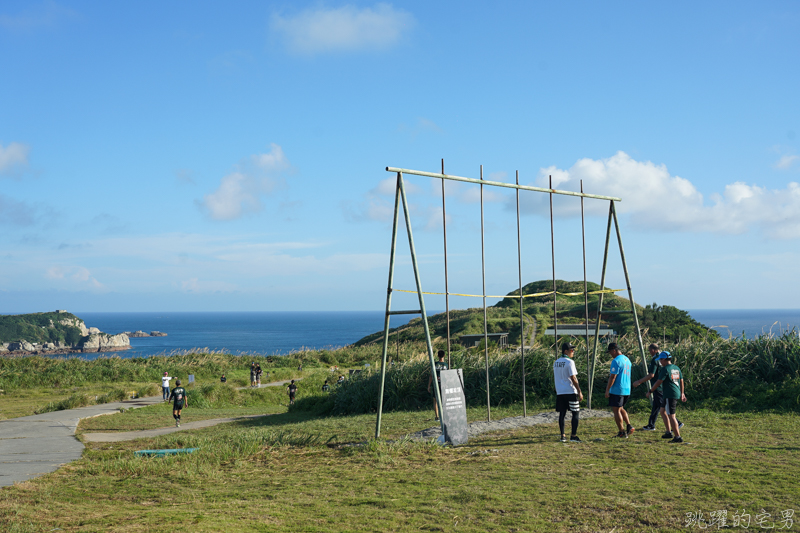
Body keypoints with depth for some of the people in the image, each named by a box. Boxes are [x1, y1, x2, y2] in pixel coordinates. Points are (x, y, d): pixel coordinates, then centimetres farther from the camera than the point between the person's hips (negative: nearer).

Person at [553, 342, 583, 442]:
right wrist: (579, 392, -11)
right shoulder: (569, 362, -12)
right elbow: (573, 378, -15)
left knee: (562, 414, 9)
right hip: (570, 392, -7)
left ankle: (563, 435, 10)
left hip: (559, 392, 7)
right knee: (576, 413, 1)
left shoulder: (556, 362, 11)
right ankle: (573, 435, -2)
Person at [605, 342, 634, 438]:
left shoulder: (616, 361, -15)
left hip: (617, 390, -9)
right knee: (621, 409, 23)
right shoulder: (627, 360, 13)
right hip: (627, 390, 9)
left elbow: (613, 377, -18)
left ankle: (622, 432, 2)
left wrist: (607, 390, -14)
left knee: (616, 411, 0)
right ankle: (629, 426, 10)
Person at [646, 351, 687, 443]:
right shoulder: (676, 368, 14)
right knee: (663, 410, 22)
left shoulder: (665, 369, -12)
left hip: (669, 395, -10)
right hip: (677, 393, 10)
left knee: (671, 416, -7)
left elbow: (658, 382, -12)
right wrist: (682, 393, 28)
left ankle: (678, 437, -8)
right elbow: (681, 381, 19)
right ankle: (669, 432, 23)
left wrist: (650, 391, -1)